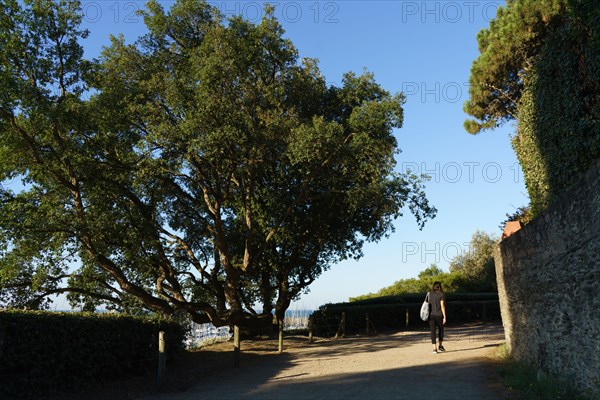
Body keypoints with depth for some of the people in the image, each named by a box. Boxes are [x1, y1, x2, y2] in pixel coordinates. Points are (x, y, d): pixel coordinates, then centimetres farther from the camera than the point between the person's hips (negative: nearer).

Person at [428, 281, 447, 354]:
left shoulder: (429, 294, 6)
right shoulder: (441, 294, -5)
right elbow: (442, 306, -11)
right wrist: (444, 317, -10)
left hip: (431, 315, 3)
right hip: (439, 315, -2)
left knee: (433, 331, 2)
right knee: (441, 329, 20)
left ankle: (434, 348, -4)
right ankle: (440, 346, 25)